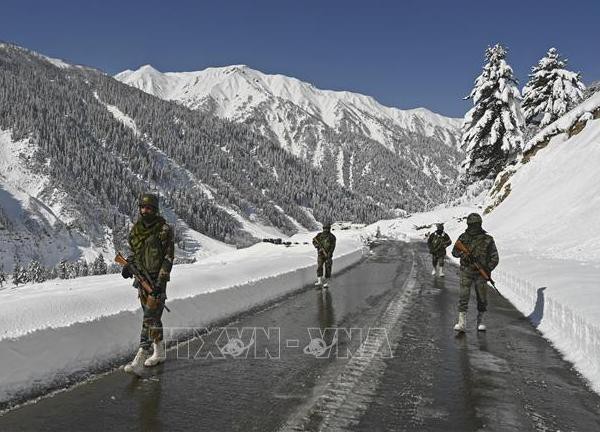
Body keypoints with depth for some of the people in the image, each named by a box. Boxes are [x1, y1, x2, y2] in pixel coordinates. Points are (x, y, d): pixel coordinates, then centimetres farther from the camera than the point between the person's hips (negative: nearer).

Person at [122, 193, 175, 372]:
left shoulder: (164, 230, -12)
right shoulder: (136, 229, 7)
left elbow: (168, 257, -14)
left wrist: (160, 282, -20)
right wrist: (128, 266, 0)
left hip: (157, 278, -7)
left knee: (150, 317, -8)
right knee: (152, 316, 14)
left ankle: (141, 355, -5)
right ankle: (159, 352, 26)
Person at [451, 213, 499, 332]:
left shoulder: (488, 239, -4)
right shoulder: (463, 237, -1)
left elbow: (495, 258, -2)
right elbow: (454, 252, 8)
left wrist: (488, 269, -16)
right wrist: (463, 254, -14)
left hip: (481, 274, 0)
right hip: (466, 272, 0)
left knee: (482, 299, 7)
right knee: (463, 297, -8)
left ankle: (480, 321, 25)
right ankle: (462, 322, -5)